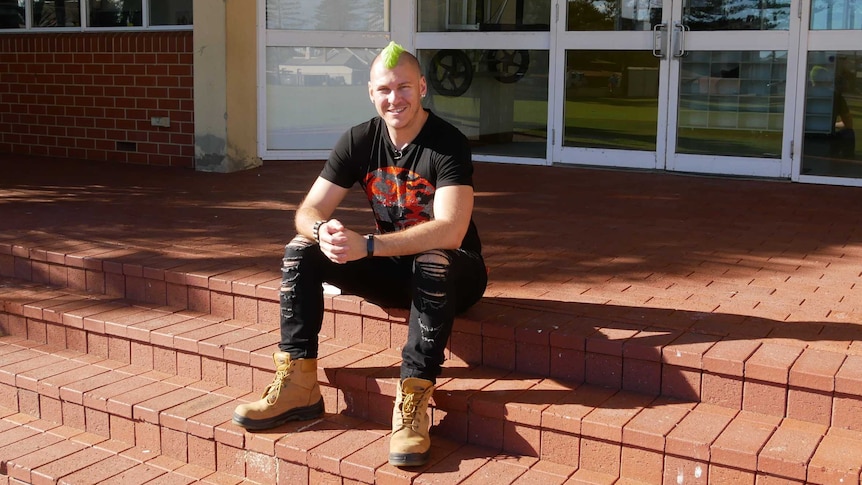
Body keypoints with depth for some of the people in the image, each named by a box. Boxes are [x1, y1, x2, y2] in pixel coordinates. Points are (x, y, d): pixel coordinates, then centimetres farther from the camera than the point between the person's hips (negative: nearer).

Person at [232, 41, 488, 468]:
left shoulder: (448, 144, -19)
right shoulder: (359, 141, -4)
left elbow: (450, 230, -32)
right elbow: (308, 211, -6)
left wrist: (366, 245, -40)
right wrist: (323, 231, -32)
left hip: (450, 272, -5)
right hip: (392, 267, 5)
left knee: (434, 264, -40)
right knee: (300, 251, -12)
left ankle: (413, 403, -35)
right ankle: (297, 385, -12)